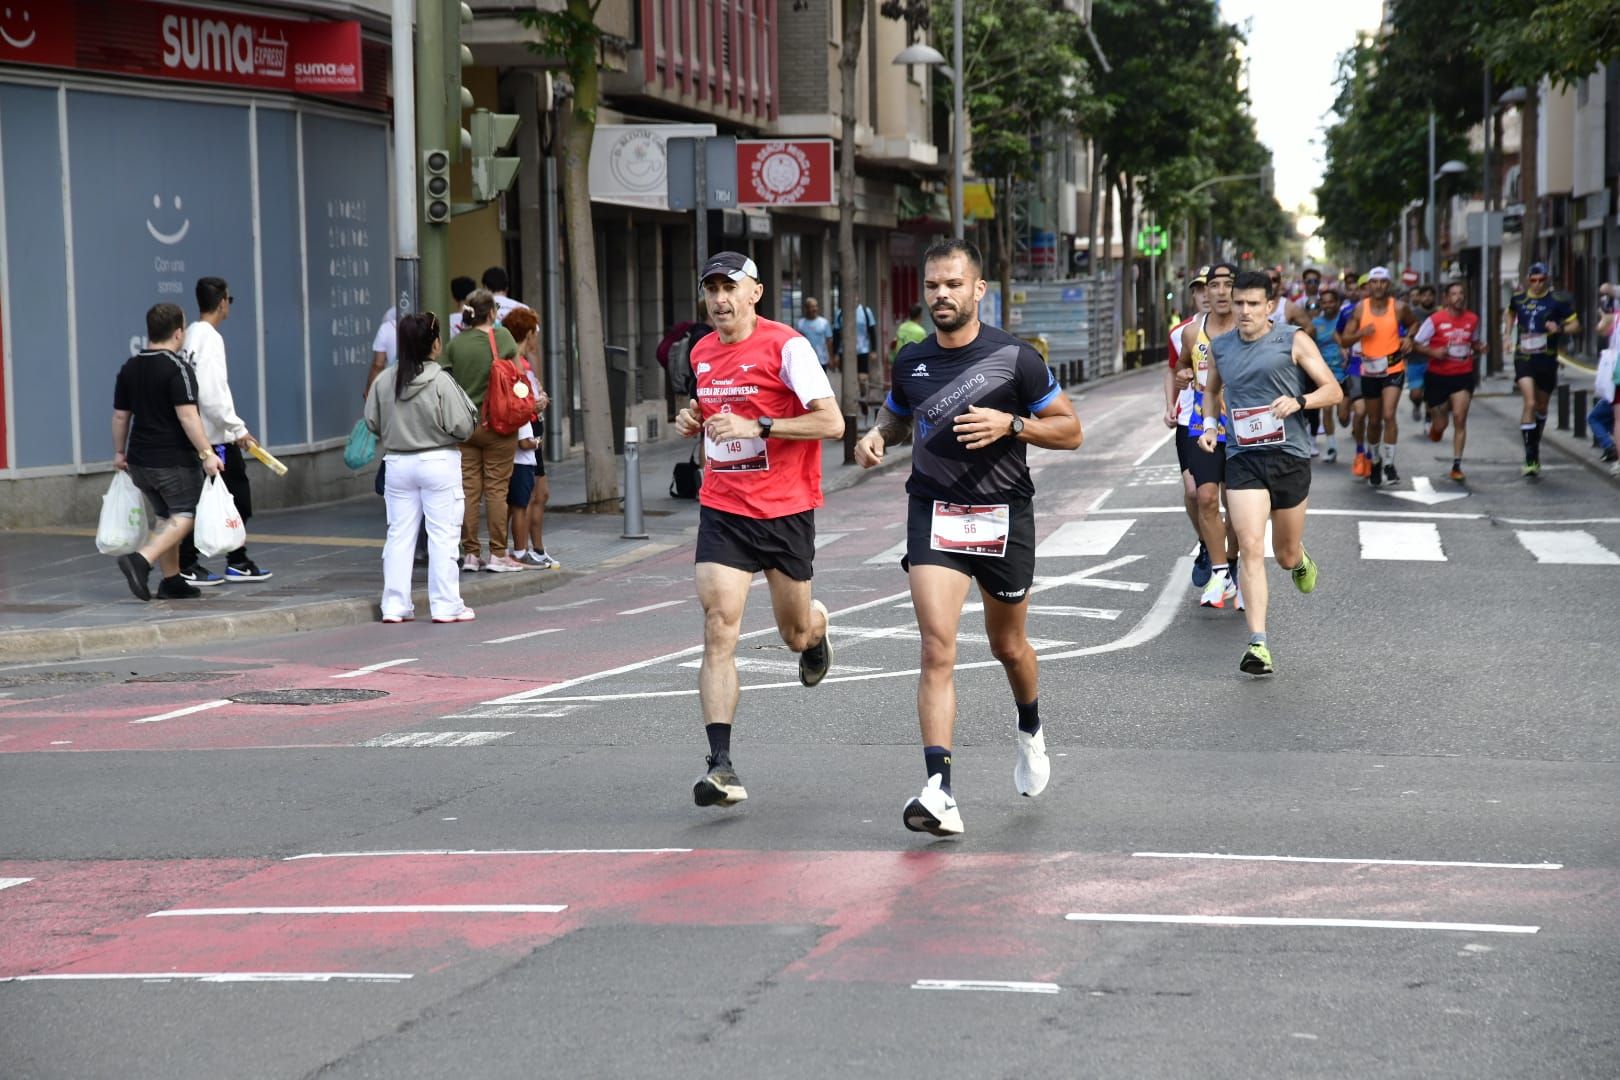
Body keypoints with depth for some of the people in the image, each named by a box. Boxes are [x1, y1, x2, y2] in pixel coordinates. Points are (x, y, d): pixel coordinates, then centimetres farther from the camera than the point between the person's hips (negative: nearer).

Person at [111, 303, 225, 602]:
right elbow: (187, 415, -22)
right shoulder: (177, 368, -14)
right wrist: (206, 453, -22)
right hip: (174, 461, -7)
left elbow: (120, 415, 13)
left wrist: (119, 452, 24)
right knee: (185, 515, -2)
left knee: (164, 517, 16)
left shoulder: (130, 368, 8)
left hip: (140, 460, 7)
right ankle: (141, 560, -21)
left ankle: (171, 581, 15)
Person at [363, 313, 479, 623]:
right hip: (439, 462, -4)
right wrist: (466, 402, 5)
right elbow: (463, 426, -13)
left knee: (399, 535, 9)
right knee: (443, 535, 2)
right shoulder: (440, 381, -15)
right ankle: (445, 606, 3)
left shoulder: (384, 381, -2)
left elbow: (372, 422, 6)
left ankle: (395, 606, 11)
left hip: (397, 464, 4)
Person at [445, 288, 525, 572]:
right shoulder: (501, 336, -6)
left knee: (468, 489, 6)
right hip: (496, 424, -3)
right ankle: (498, 554, 2)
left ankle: (470, 554, 9)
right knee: (497, 489, 1)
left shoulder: (455, 344, 1)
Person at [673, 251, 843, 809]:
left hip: (786, 510, -3)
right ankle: (721, 765, -16)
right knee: (718, 629, -13)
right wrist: (692, 422, 4)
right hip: (723, 511, 3)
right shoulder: (701, 353, 9)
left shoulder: (786, 345, -10)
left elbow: (832, 422, -16)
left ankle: (817, 625, 53)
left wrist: (758, 427, -24)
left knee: (795, 633, 12)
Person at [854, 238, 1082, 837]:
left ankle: (1031, 731, 50)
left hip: (1003, 513, -1)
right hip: (933, 511, 1)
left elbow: (1070, 429, -2)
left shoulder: (1015, 357, -7)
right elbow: (896, 414, 25)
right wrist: (876, 436, 1)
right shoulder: (911, 361, 4)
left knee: (1008, 646, 16)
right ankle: (939, 793, -24)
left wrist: (1010, 424, -19)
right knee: (938, 648, -16)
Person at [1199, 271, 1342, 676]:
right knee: (1250, 547, -15)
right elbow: (1212, 391, 28)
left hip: (1289, 456, -1)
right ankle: (1257, 644, -18)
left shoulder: (1293, 341, -2)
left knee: (1286, 555, 11)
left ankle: (1300, 559, 51)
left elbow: (1333, 391, -2)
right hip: (1242, 459, 1)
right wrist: (1209, 425, 10)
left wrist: (1300, 401, -20)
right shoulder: (1220, 347, 9)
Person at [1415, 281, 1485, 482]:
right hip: (1438, 376, -1)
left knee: (1460, 418, -13)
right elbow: (1416, 344, -4)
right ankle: (1435, 425, 47)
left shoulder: (1472, 320, 3)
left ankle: (1457, 466, -7)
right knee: (1440, 425, 5)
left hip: (1463, 376, 1)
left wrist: (1479, 349, -2)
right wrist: (1433, 352, -21)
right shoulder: (1435, 320, -8)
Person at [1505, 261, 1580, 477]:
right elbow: (1510, 313, 25)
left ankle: (1535, 447, 40)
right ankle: (1530, 458, -18)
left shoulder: (1557, 301, -6)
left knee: (1541, 406, 16)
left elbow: (1575, 325, -2)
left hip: (1547, 360, 1)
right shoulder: (1519, 298, 3)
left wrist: (1560, 329, -21)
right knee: (1529, 403, -18)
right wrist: (1508, 333, 11)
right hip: (1524, 358, 0)